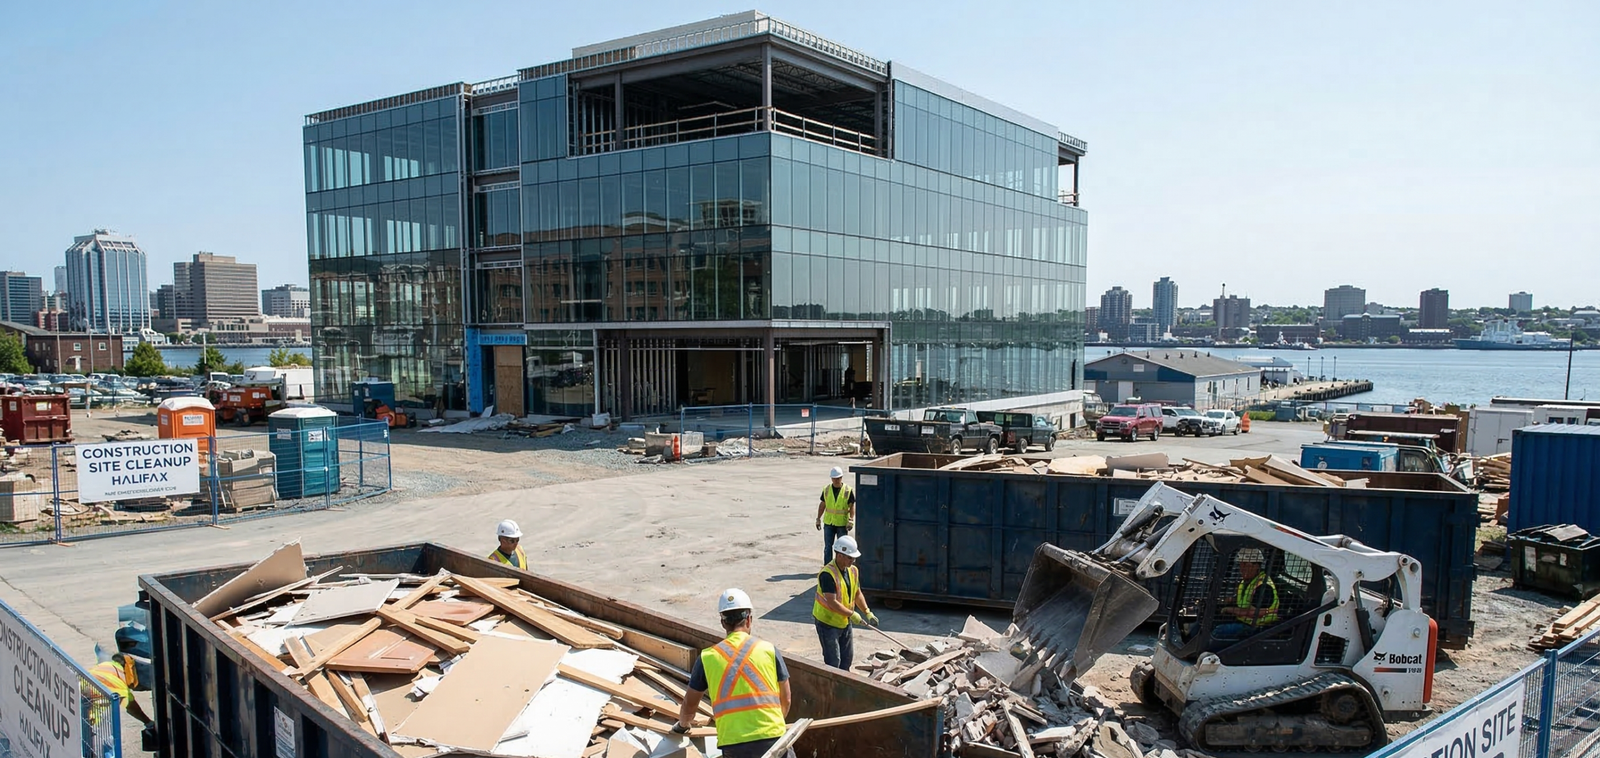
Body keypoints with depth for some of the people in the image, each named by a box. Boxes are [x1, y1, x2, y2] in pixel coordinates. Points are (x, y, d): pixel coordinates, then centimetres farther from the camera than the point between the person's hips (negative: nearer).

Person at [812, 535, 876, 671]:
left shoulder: (853, 571, -1)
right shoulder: (827, 574, -28)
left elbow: (857, 593, 11)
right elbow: (832, 602, -30)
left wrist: (868, 613, 0)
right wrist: (851, 614, -23)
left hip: (844, 622, 8)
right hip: (827, 622, -8)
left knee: (847, 656, 19)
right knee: (833, 661, -3)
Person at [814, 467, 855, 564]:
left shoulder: (848, 490, -7)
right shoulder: (826, 489, 2)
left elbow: (852, 506, -7)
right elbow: (822, 505, 9)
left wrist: (851, 520, -17)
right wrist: (818, 519, 8)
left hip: (842, 523, -2)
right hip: (828, 523, 2)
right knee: (828, 547, 6)